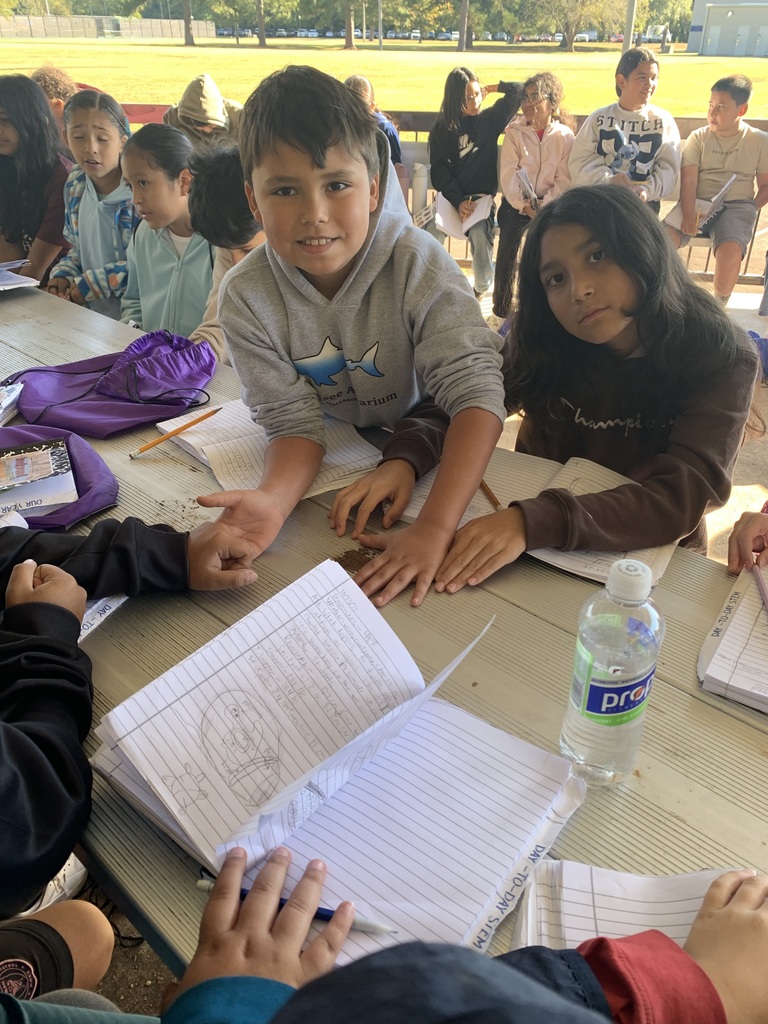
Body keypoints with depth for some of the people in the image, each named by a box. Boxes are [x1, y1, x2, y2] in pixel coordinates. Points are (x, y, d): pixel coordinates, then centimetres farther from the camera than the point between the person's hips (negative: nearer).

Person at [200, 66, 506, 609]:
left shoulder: (419, 265, -25)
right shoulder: (248, 296, -20)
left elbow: (476, 392, -32)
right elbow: (296, 421, -19)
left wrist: (434, 529, -47)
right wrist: (273, 499, -43)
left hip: (428, 456, -1)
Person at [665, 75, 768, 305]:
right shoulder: (698, 137, 7)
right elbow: (688, 181, -4)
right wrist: (688, 216, -19)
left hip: (737, 206, -1)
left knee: (730, 248, -33)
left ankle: (720, 302, -11)